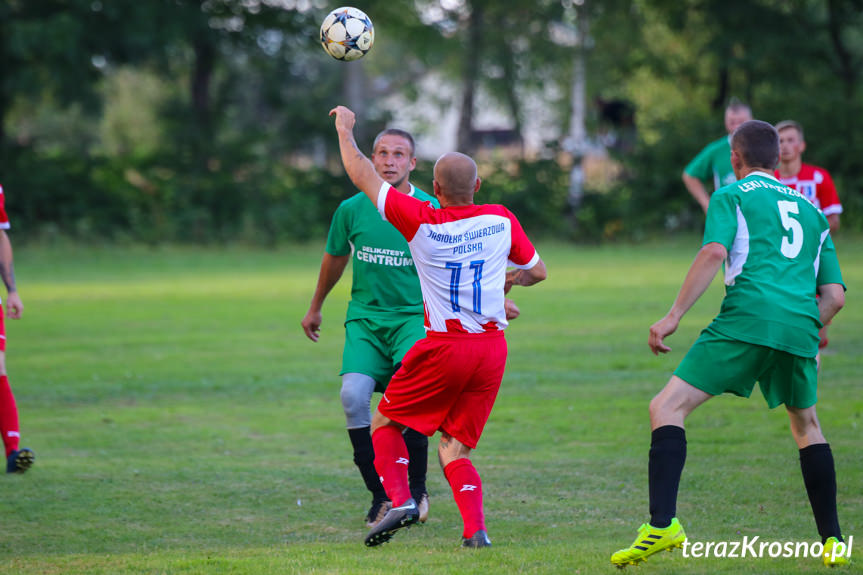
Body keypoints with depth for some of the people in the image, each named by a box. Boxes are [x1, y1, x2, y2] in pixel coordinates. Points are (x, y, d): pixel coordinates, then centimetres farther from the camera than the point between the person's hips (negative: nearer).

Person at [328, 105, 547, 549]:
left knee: (385, 422, 15)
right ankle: (475, 528, -8)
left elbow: (363, 176, 1)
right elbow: (536, 271, 16)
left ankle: (399, 499, -6)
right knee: (455, 447, 11)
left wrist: (345, 130, 16)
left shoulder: (420, 221, -9)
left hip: (444, 347, -4)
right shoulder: (501, 220, 1)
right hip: (493, 347, 4)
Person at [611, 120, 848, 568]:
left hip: (747, 317, -5)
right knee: (806, 425, 27)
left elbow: (714, 251, -6)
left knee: (666, 408, -5)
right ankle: (832, 540, 24)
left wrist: (673, 317, -8)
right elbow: (834, 296, 21)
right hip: (801, 329, 5)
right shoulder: (811, 211, 27)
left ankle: (662, 524, -24)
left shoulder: (732, 195, 13)